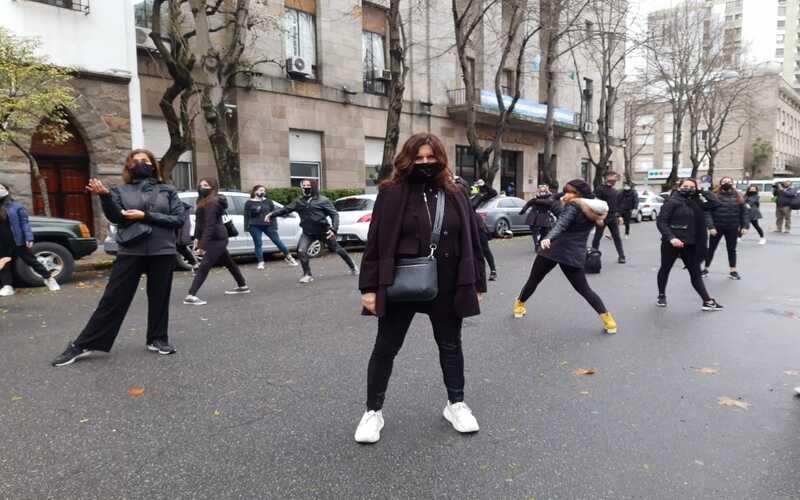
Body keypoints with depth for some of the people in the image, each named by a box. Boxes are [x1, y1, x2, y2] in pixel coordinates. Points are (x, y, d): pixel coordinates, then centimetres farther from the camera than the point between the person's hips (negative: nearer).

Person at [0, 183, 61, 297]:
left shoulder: (16, 206, -4)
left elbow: (24, 223, -8)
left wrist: (29, 238, -16)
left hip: (17, 241, -5)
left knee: (31, 260, 1)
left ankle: (48, 278, 12)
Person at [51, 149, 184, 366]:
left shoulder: (167, 191, 8)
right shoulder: (120, 191, 9)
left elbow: (179, 219, -2)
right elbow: (116, 217, -7)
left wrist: (146, 216, -10)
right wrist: (104, 196, -24)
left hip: (162, 252, 0)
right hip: (130, 252, 0)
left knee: (159, 298, 8)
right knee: (112, 299, -1)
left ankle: (158, 339, 23)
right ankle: (82, 346, 7)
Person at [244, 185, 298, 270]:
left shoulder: (268, 201, 8)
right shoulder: (249, 203, 4)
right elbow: (246, 216, 2)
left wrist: (274, 226, -2)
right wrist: (247, 228, -4)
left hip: (268, 225, 1)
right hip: (255, 227, -1)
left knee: (278, 241, 3)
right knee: (258, 244, 0)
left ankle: (288, 257, 14)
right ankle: (260, 262, 8)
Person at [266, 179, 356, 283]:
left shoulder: (323, 200, -7)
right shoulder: (298, 201, 2)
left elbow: (334, 214, -8)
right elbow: (286, 209, -2)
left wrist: (334, 229, -21)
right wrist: (272, 214, -16)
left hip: (323, 231, -3)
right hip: (307, 232, 3)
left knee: (337, 249, 11)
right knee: (301, 251, -17)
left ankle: (353, 267, 33)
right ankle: (307, 275, 0)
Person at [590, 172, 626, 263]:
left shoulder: (616, 192, 15)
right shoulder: (600, 189, -5)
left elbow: (618, 205, 20)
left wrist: (618, 216, 12)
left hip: (613, 217, 5)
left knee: (617, 237, 3)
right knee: (597, 236, 4)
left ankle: (621, 256, 5)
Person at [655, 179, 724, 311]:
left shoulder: (695, 203, 9)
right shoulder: (672, 201, -10)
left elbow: (714, 203, 8)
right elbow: (660, 221, -16)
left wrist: (701, 191, 3)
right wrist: (671, 237, -26)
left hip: (689, 244, 6)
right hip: (671, 243, -6)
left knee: (696, 272, 6)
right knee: (665, 269, 11)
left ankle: (707, 301, 8)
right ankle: (661, 295, 29)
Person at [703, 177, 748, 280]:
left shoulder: (738, 196, 4)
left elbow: (744, 212, 4)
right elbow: (707, 212, -13)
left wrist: (745, 226, -5)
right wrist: (711, 226, -20)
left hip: (732, 228, 3)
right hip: (717, 228, -2)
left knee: (731, 249, 12)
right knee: (711, 248, 9)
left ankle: (733, 271, 21)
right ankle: (706, 269, 19)